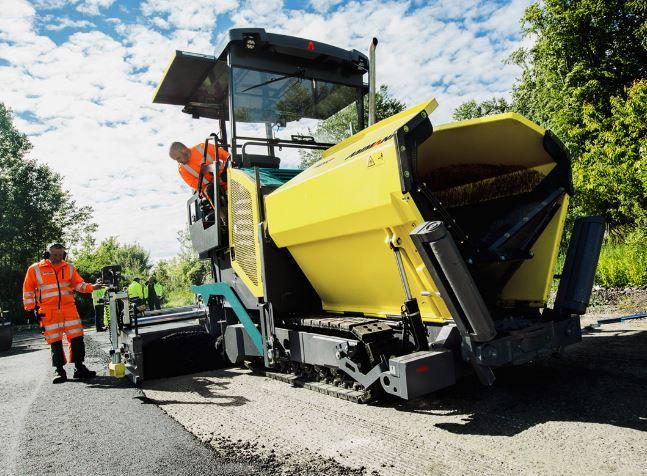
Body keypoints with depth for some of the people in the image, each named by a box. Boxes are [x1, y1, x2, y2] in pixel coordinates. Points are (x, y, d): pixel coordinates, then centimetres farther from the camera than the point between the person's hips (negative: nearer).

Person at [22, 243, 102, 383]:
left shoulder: (69, 268, 11)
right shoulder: (35, 269, 3)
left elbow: (79, 284, 10)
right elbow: (28, 290, 7)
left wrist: (92, 287, -9)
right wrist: (31, 308, 1)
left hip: (69, 309, 2)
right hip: (48, 312, -2)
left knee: (77, 338, 0)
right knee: (55, 342, 1)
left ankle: (79, 368, 10)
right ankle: (59, 371, 12)